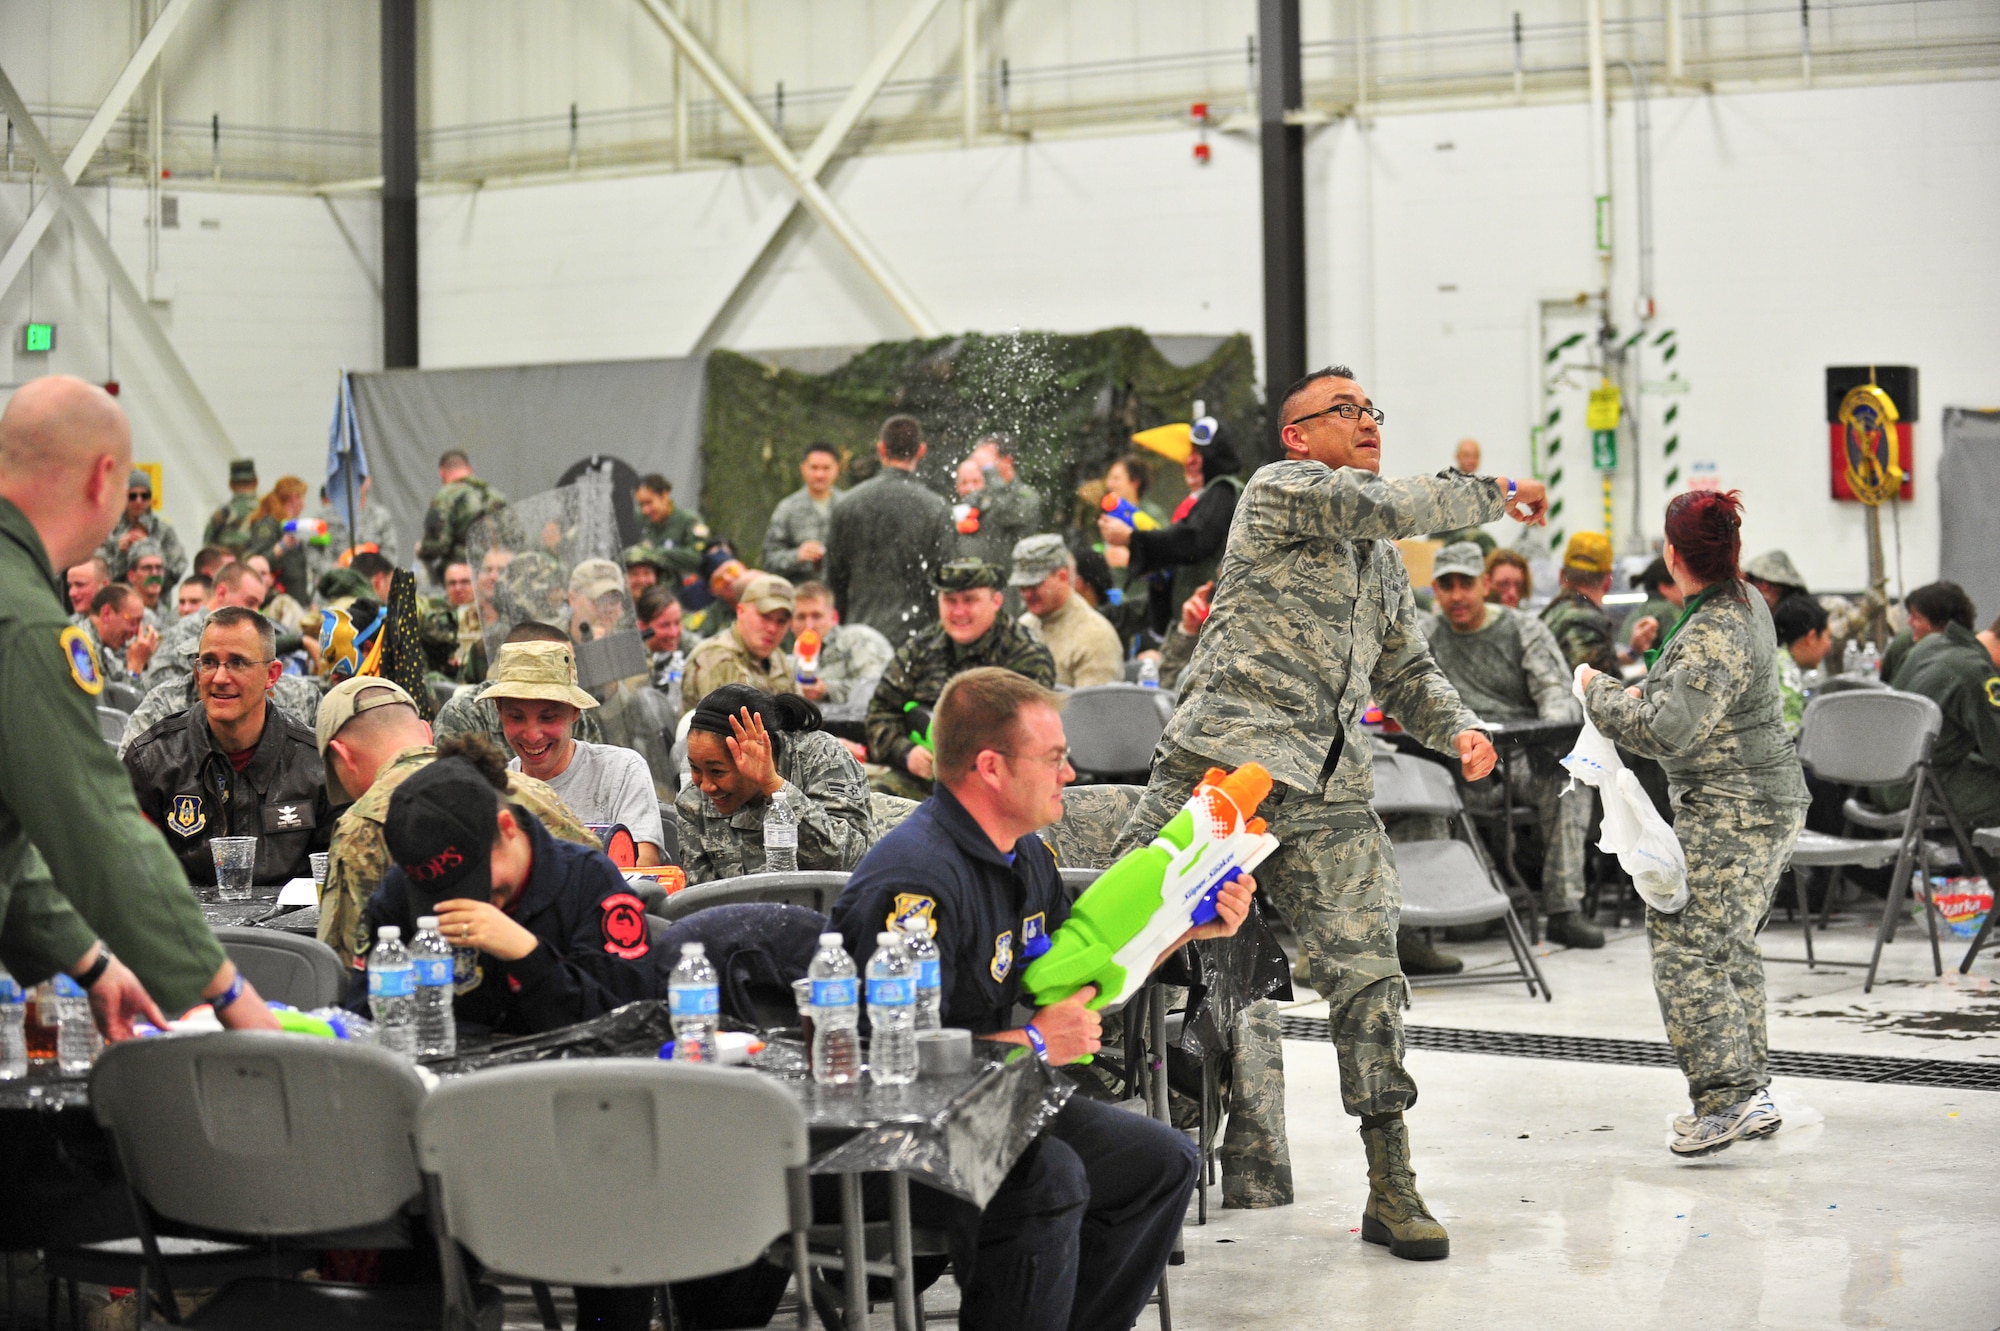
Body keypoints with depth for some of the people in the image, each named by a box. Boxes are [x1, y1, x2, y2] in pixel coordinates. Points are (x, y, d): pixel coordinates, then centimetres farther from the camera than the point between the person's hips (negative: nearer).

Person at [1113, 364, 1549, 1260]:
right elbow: (1383, 506, -13)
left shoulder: (1381, 562, 24)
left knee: (1366, 972, 0)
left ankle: (1391, 1190, 5)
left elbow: (1406, 671, 29)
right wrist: (1496, 494, 1)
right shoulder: (1280, 488, 2)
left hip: (1331, 796, 6)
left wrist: (1458, 727, 8)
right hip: (1225, 764, -6)